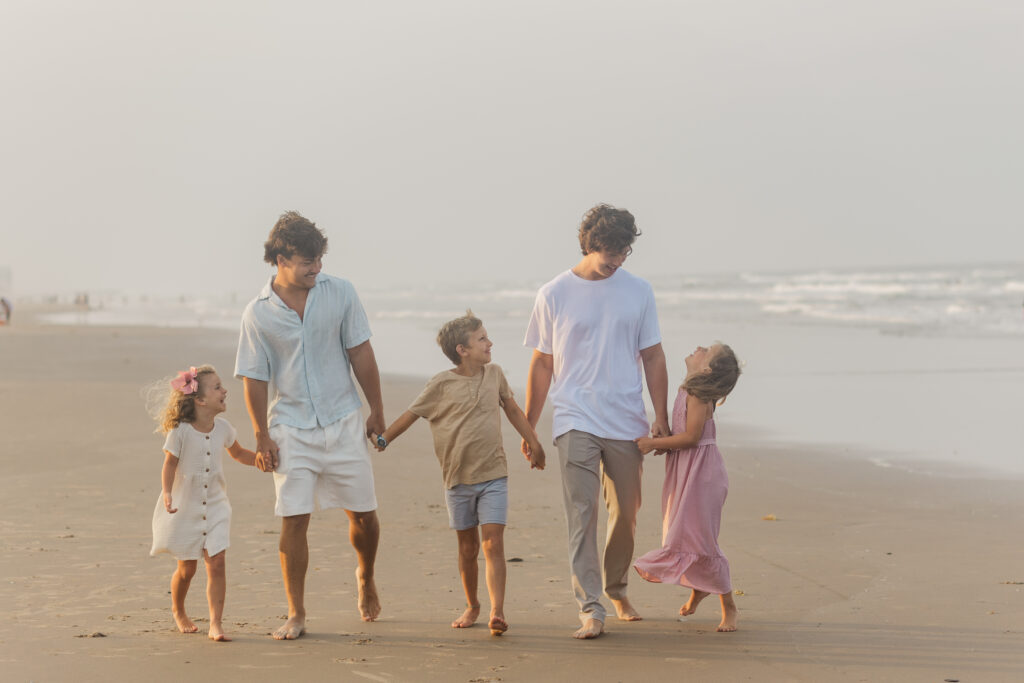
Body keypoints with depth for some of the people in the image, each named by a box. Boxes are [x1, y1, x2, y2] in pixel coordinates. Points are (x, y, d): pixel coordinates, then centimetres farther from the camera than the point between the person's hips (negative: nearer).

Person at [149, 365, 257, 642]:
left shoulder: (223, 428, -1)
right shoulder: (181, 431, -16)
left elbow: (238, 454, 17)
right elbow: (169, 464, -13)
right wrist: (167, 493, -28)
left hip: (215, 505, 3)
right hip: (185, 507, -3)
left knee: (216, 563, -9)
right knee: (186, 568, 9)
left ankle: (216, 623, -6)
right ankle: (178, 610, 37)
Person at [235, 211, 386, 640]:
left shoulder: (340, 293, -2)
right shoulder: (257, 313, -5)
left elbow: (360, 354, 3)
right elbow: (254, 378, 0)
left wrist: (377, 411, 4)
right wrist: (262, 436, -3)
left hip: (343, 422, 1)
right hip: (291, 428, -1)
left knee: (363, 513, 6)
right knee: (293, 519, -6)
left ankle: (366, 578, 37)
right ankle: (296, 615, 2)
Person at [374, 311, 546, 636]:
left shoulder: (494, 374, 5)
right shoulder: (442, 384, -6)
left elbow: (513, 409, 19)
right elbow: (411, 414, 2)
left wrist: (534, 443, 23)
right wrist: (381, 439, 1)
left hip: (494, 477, 1)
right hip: (458, 478, -1)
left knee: (493, 542, -11)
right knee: (468, 547, 10)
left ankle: (497, 612, -18)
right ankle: (471, 606, 28)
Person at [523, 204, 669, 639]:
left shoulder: (638, 292, 5)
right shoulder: (554, 296, 0)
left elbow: (652, 357, 9)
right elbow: (542, 365, 6)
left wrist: (661, 418, 4)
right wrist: (528, 428, 7)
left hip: (627, 424, 2)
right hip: (576, 422, -2)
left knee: (626, 514, 10)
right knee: (581, 514, -11)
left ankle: (616, 589, 32)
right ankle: (590, 608, -11)